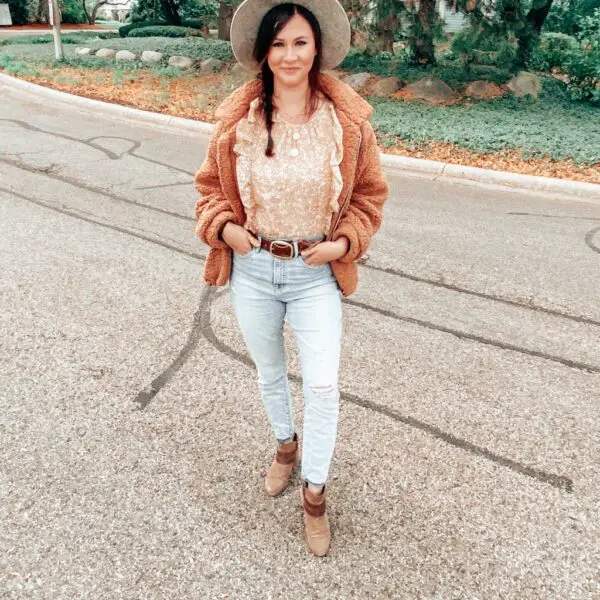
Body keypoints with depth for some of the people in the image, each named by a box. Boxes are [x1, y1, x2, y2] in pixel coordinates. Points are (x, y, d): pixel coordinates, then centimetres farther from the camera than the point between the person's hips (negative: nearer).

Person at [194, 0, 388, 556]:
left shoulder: (348, 120, -8)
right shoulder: (237, 119, -6)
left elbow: (369, 194, 2)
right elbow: (210, 185, 7)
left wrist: (345, 242, -12)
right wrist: (223, 227, -11)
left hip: (315, 273, -1)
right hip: (251, 268, 2)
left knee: (322, 386, -3)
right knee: (269, 373, 20)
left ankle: (314, 494, 21)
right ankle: (286, 443, 49)